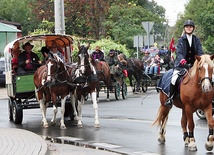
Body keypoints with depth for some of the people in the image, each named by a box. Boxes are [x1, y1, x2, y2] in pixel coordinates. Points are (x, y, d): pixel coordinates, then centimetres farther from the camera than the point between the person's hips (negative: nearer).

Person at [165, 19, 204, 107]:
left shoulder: (196, 40, 10)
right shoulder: (181, 40, 2)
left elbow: (200, 52, 2)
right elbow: (178, 53, -10)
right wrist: (182, 60, -29)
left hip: (194, 64, 3)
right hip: (182, 64, -3)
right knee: (174, 78, -23)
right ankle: (170, 98, -11)